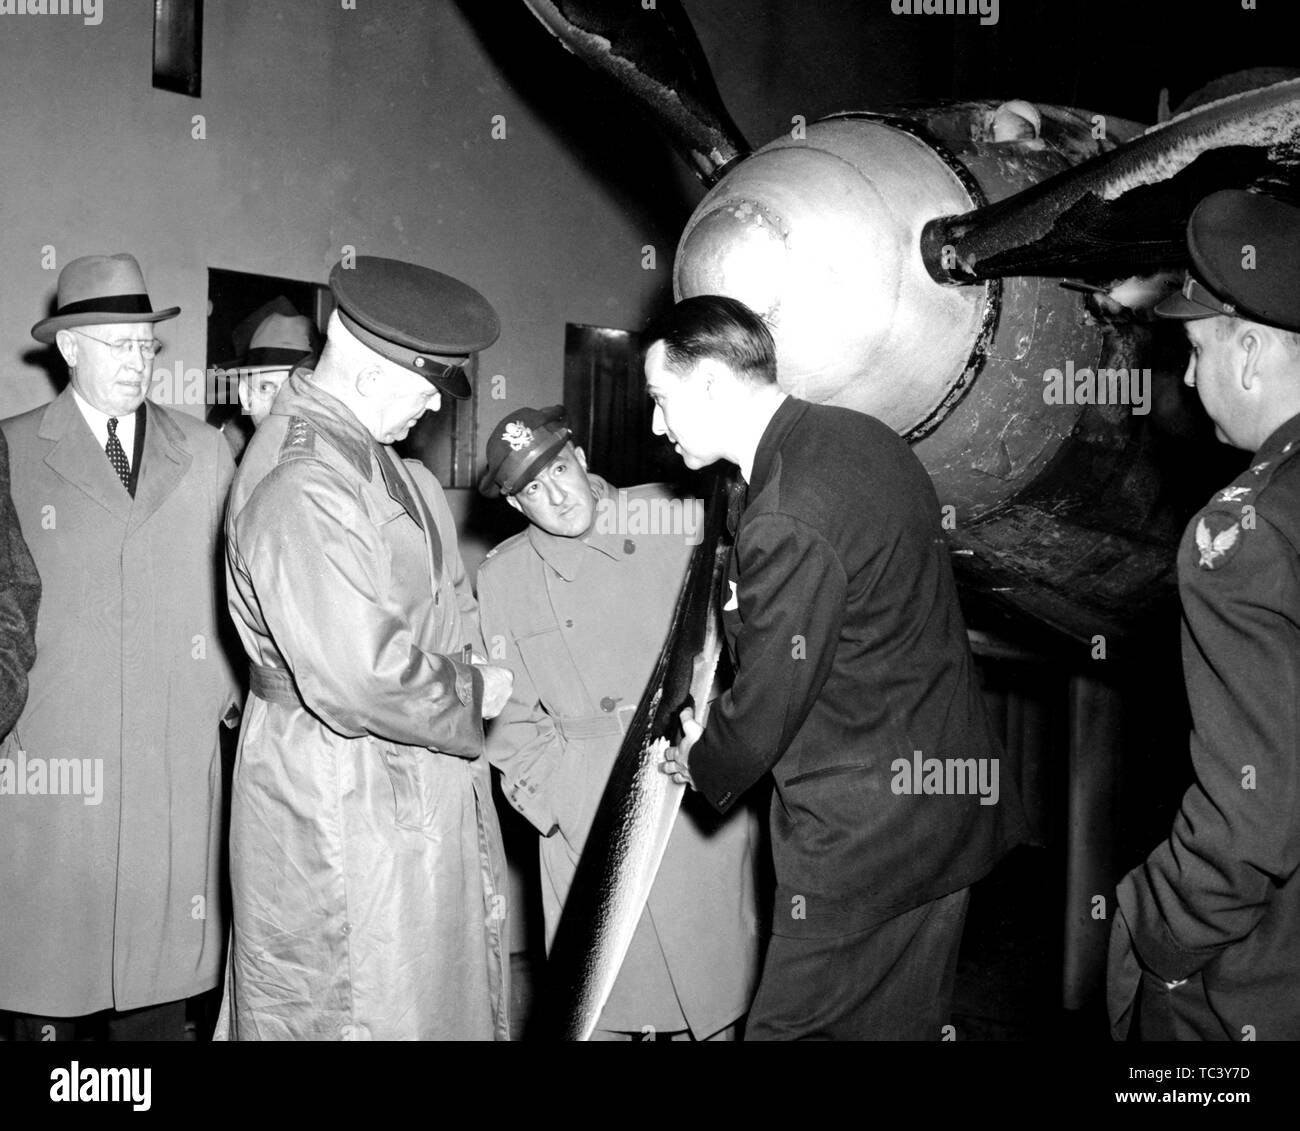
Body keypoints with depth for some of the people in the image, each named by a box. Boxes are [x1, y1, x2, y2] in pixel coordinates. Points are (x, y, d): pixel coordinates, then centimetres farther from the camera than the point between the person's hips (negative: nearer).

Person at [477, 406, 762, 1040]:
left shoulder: (678, 518, -2)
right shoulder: (502, 577, 1)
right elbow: (510, 714, 5)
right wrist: (557, 796, -5)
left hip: (703, 796, 0)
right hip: (589, 818, 0)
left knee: (711, 975, 9)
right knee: (605, 993, 6)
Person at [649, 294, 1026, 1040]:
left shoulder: (788, 523, -25)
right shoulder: (858, 435, 4)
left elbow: (768, 702, -16)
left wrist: (701, 765, 6)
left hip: (865, 840, -9)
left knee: (794, 1027, 4)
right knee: (901, 1026, 20)